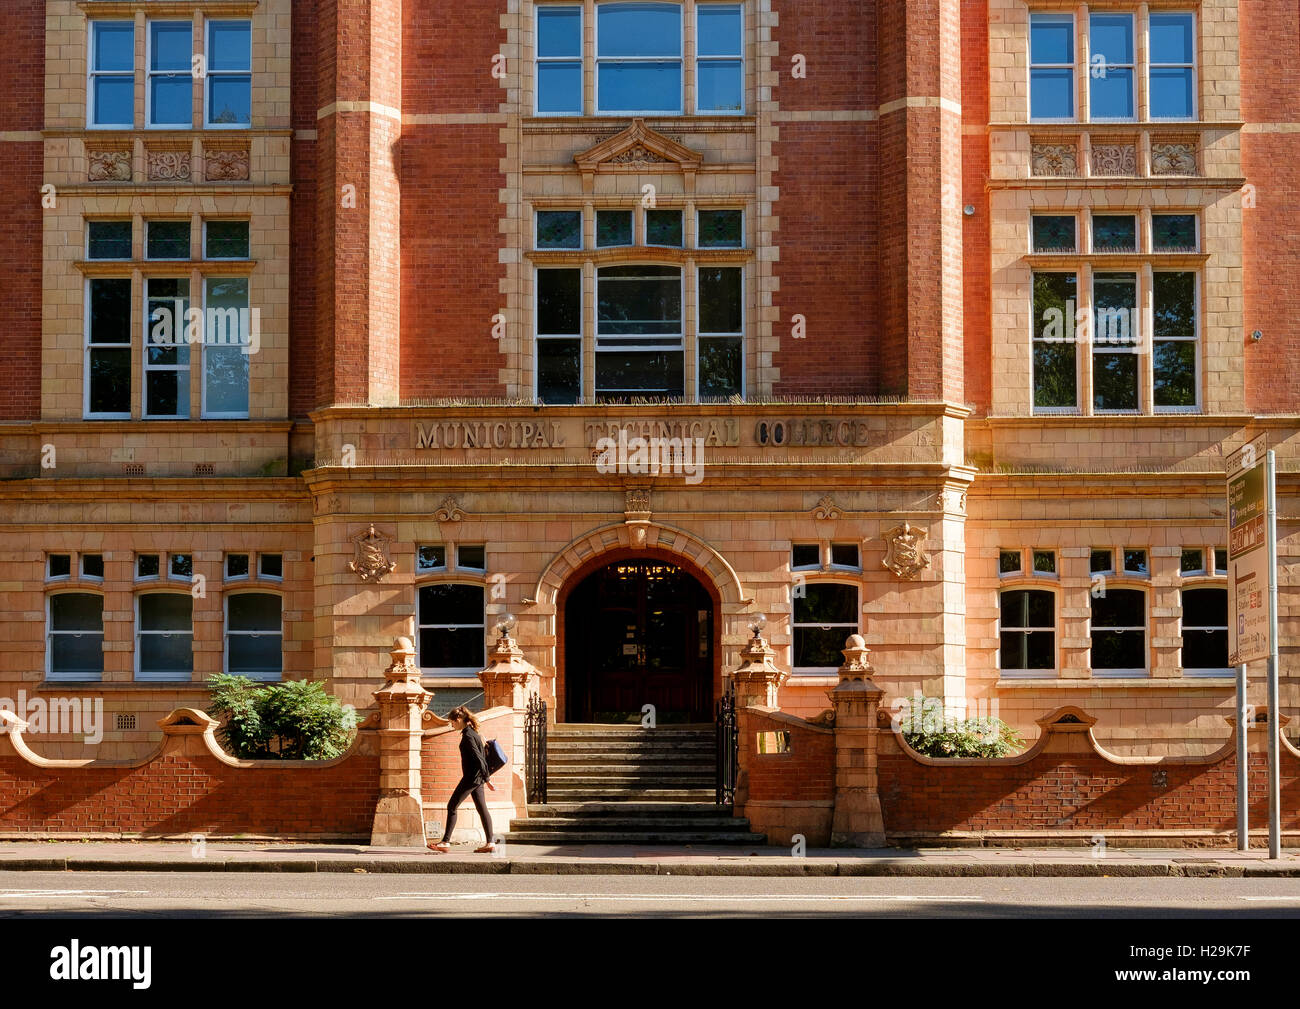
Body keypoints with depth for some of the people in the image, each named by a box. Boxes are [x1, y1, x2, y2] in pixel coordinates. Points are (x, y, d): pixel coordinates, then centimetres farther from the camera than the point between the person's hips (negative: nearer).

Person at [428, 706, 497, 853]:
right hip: (477, 777, 10)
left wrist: (487, 779, -19)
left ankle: (445, 843, -4)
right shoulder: (474, 732, 12)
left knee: (452, 807, -4)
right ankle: (490, 843, 8)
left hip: (471, 777, -10)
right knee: (482, 809, 9)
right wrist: (486, 775, 25)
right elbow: (482, 756, 20)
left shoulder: (467, 735, -17)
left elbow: (478, 758, -20)